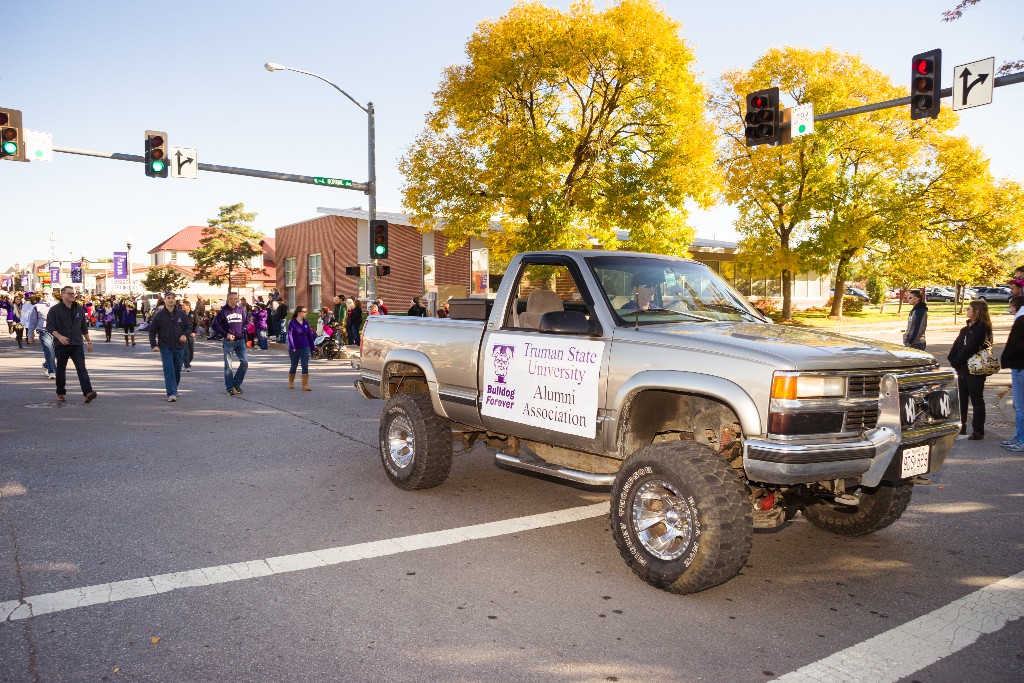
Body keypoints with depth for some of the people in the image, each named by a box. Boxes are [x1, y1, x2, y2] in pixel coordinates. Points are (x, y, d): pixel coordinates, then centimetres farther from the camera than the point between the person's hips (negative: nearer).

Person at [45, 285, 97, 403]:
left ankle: (87, 393, -20)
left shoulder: (79, 309, 11)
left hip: (77, 345, 2)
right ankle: (60, 393, 23)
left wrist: (88, 342, 18)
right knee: (61, 370, 11)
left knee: (81, 368, -9)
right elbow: (50, 327, -8)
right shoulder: (55, 310, -2)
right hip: (61, 345, -2)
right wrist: (59, 337, -25)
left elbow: (84, 327, 19)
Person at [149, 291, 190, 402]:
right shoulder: (159, 315, -1)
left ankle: (174, 389, 31)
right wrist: (154, 345, -6)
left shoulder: (182, 314, 4)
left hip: (179, 347, 3)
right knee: (169, 370, -11)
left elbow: (188, 327, 13)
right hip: (165, 347, -3)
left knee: (177, 370, 11)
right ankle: (171, 394, -13)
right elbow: (152, 331, 4)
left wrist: (185, 335, -7)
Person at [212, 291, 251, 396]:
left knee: (245, 362, -2)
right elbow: (214, 325, -2)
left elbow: (246, 322, 19)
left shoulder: (241, 310, 6)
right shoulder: (223, 312, -4)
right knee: (228, 365, 2)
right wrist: (226, 334, -10)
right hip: (228, 341, -3)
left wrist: (243, 330, 0)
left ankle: (236, 383, 14)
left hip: (240, 341, 3)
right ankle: (230, 387, 10)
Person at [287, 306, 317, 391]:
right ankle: (291, 382, 36)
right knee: (294, 366, 13)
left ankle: (305, 385, -8)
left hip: (305, 348, 3)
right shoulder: (292, 322, -9)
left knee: (305, 366, -8)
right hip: (294, 349, -3)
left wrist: (312, 346, 12)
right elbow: (290, 335, -17)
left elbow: (309, 334, 11)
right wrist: (292, 347, -26)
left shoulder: (306, 322, 5)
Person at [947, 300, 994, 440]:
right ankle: (962, 426, 25)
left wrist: (956, 361, -13)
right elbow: (957, 344, 10)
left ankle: (978, 431, 4)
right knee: (962, 398, 15)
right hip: (963, 369, 8)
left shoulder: (982, 329, -13)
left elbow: (970, 349, -19)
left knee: (977, 400, -1)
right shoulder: (967, 328, 13)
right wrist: (952, 359, -4)